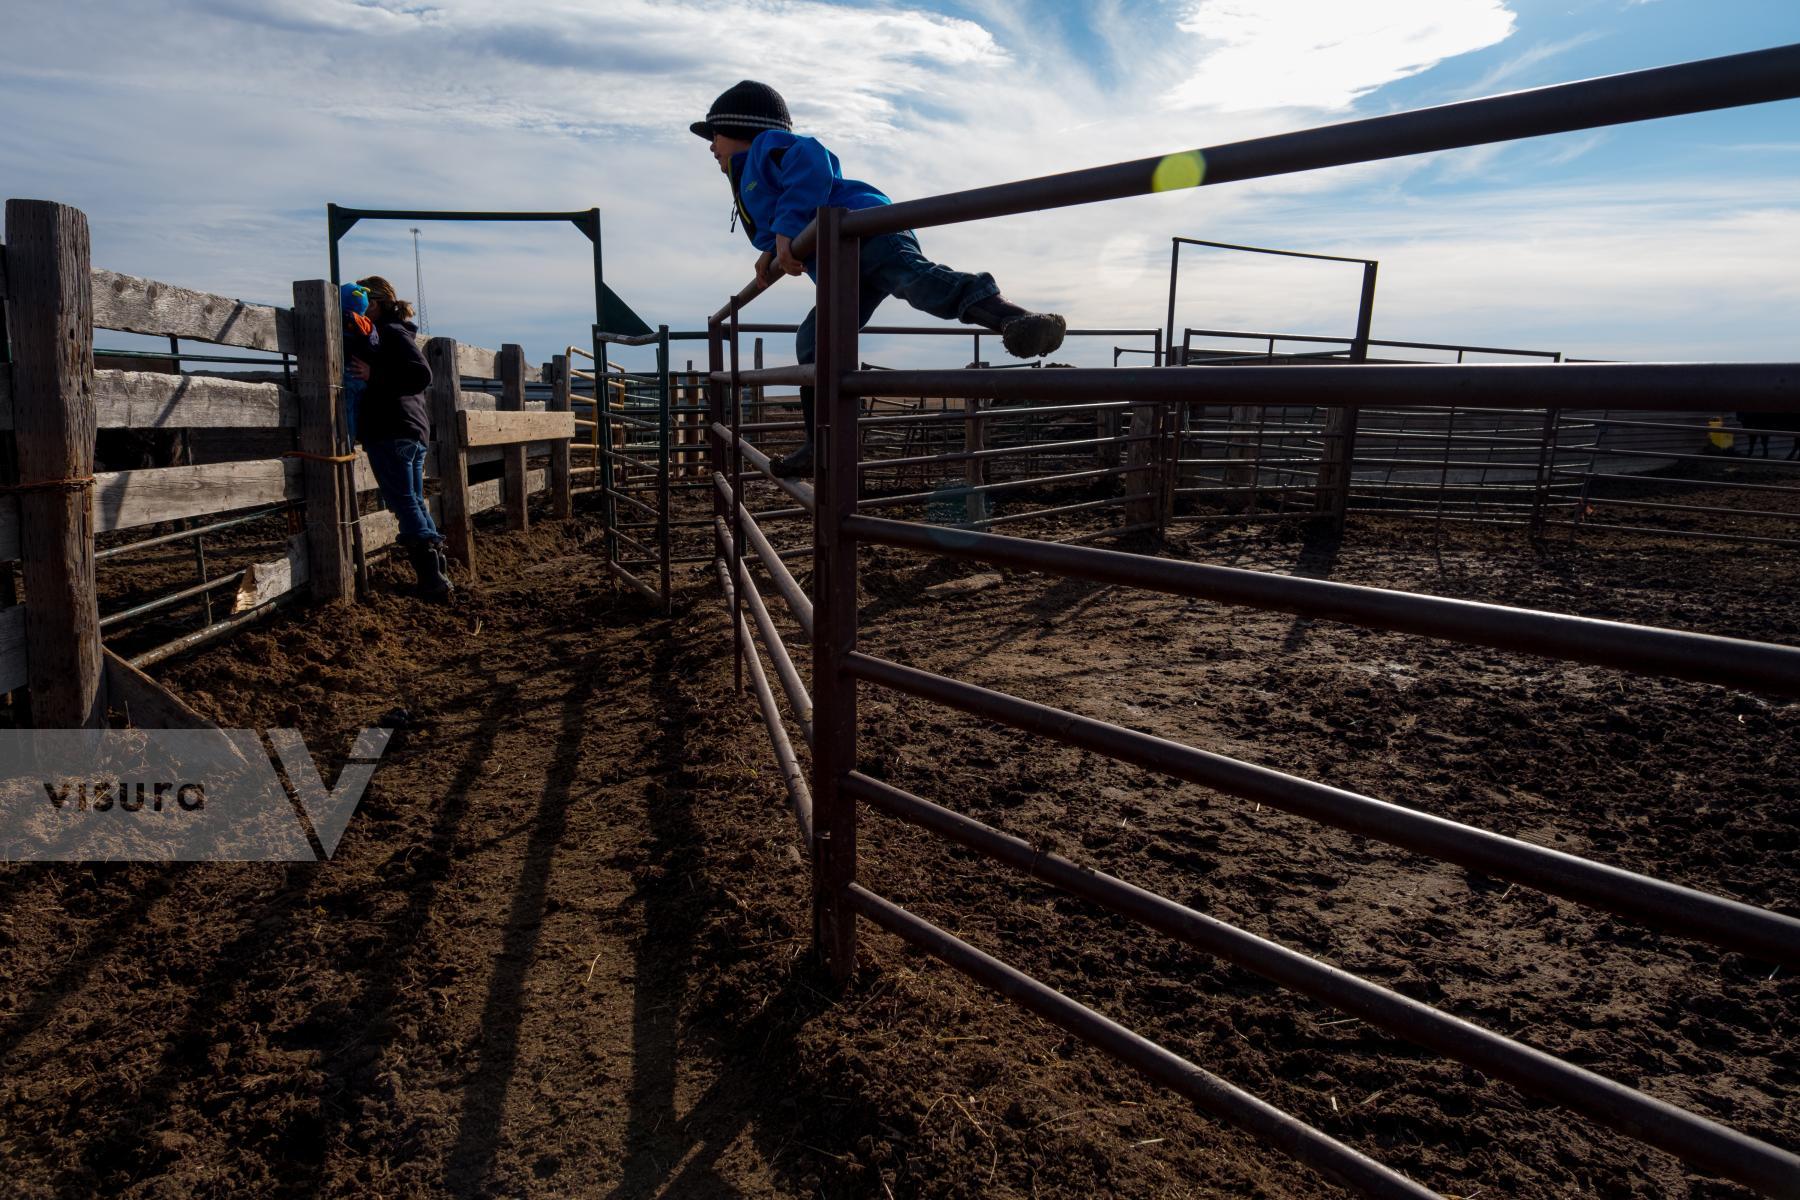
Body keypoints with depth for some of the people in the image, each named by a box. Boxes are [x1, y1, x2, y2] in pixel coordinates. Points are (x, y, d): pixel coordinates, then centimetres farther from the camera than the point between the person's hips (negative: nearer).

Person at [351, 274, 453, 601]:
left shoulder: (391, 333, -8)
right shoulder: (397, 332, 21)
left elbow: (421, 375, -20)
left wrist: (374, 375, -20)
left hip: (391, 432, -10)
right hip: (415, 430, 10)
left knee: (406, 505, -8)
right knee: (416, 503, 12)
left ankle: (434, 582, -10)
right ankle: (439, 574, 12)